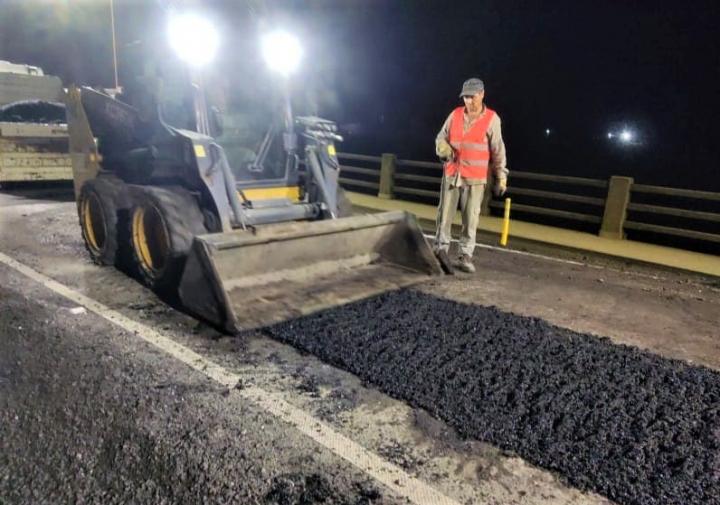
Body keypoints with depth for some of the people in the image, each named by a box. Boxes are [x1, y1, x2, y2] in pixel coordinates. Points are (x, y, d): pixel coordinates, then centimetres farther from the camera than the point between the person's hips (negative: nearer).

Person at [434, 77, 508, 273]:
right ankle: (441, 249, 13)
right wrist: (444, 149, -11)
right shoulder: (455, 114, 5)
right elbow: (441, 137, 13)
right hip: (451, 173, 3)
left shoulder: (492, 118, -2)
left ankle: (465, 256, 6)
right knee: (445, 213, 3)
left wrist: (501, 177, 1)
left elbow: (498, 150, 1)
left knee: (471, 218, 0)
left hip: (475, 178, -2)